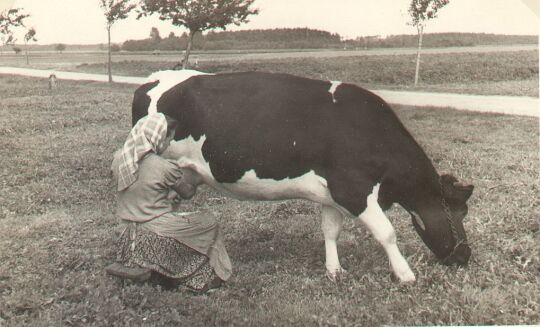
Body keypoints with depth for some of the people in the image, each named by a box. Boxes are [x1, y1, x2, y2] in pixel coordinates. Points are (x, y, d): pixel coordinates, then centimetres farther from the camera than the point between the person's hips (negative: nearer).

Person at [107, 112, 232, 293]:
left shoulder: (119, 159, -2)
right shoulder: (165, 168, -17)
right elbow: (187, 194, 1)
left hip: (129, 238, 7)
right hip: (156, 233, -7)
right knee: (208, 222, 10)